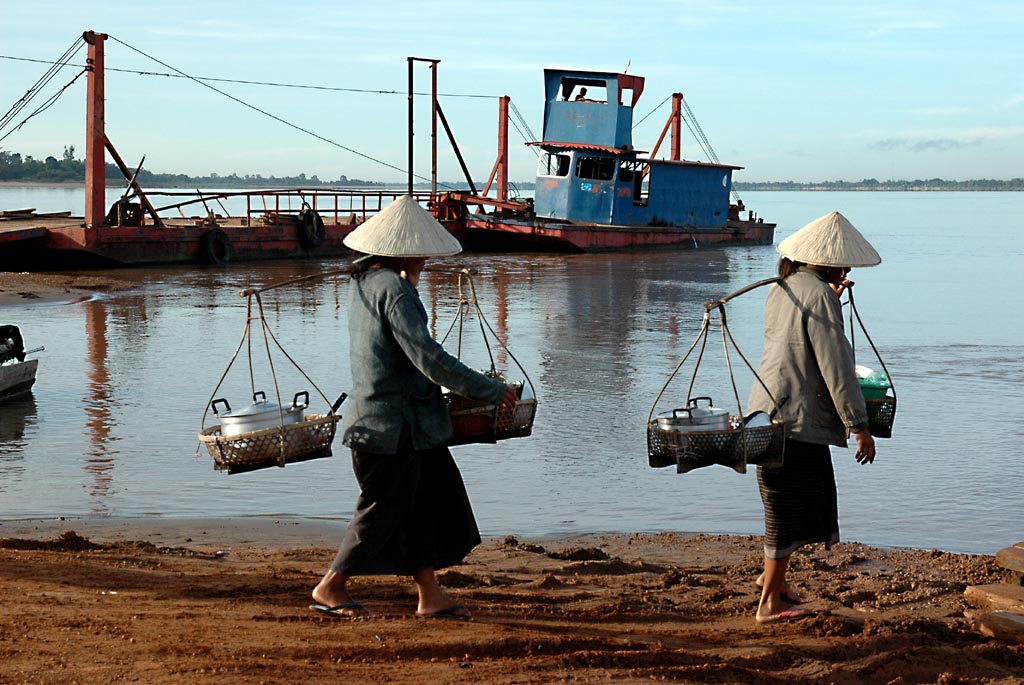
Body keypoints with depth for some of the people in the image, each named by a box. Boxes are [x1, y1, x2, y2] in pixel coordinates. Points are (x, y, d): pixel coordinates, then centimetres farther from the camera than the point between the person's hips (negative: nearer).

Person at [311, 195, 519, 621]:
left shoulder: (362, 282, 10)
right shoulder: (393, 290, -20)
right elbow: (427, 357, -25)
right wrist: (492, 391, -19)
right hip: (395, 422, -10)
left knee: (431, 498, 11)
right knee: (384, 508, 2)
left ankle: (429, 594, 14)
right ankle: (330, 587, 14)